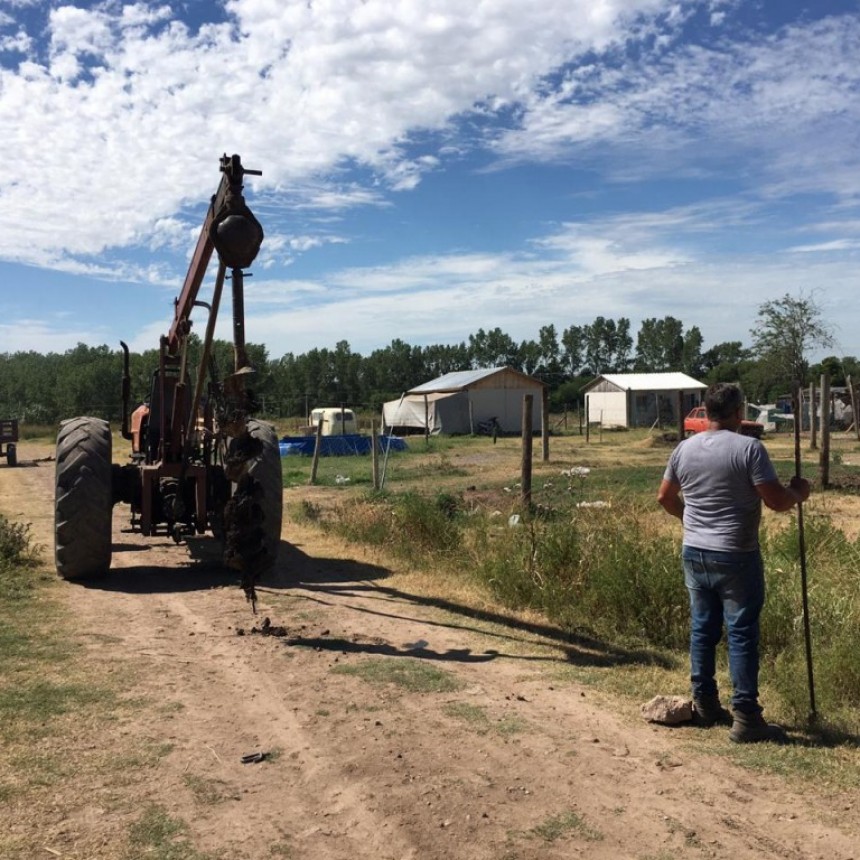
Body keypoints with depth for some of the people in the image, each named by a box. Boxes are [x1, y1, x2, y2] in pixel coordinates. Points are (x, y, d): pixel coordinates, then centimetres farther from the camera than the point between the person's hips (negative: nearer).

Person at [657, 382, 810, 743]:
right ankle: (745, 717, 6)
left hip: (694, 554, 6)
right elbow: (776, 501, -15)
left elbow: (665, 497, 13)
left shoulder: (684, 449, 4)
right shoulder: (749, 448, -14)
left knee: (703, 629, 15)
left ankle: (704, 703, 25)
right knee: (742, 635, 1)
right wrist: (798, 493, 6)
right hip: (735, 557, -6)